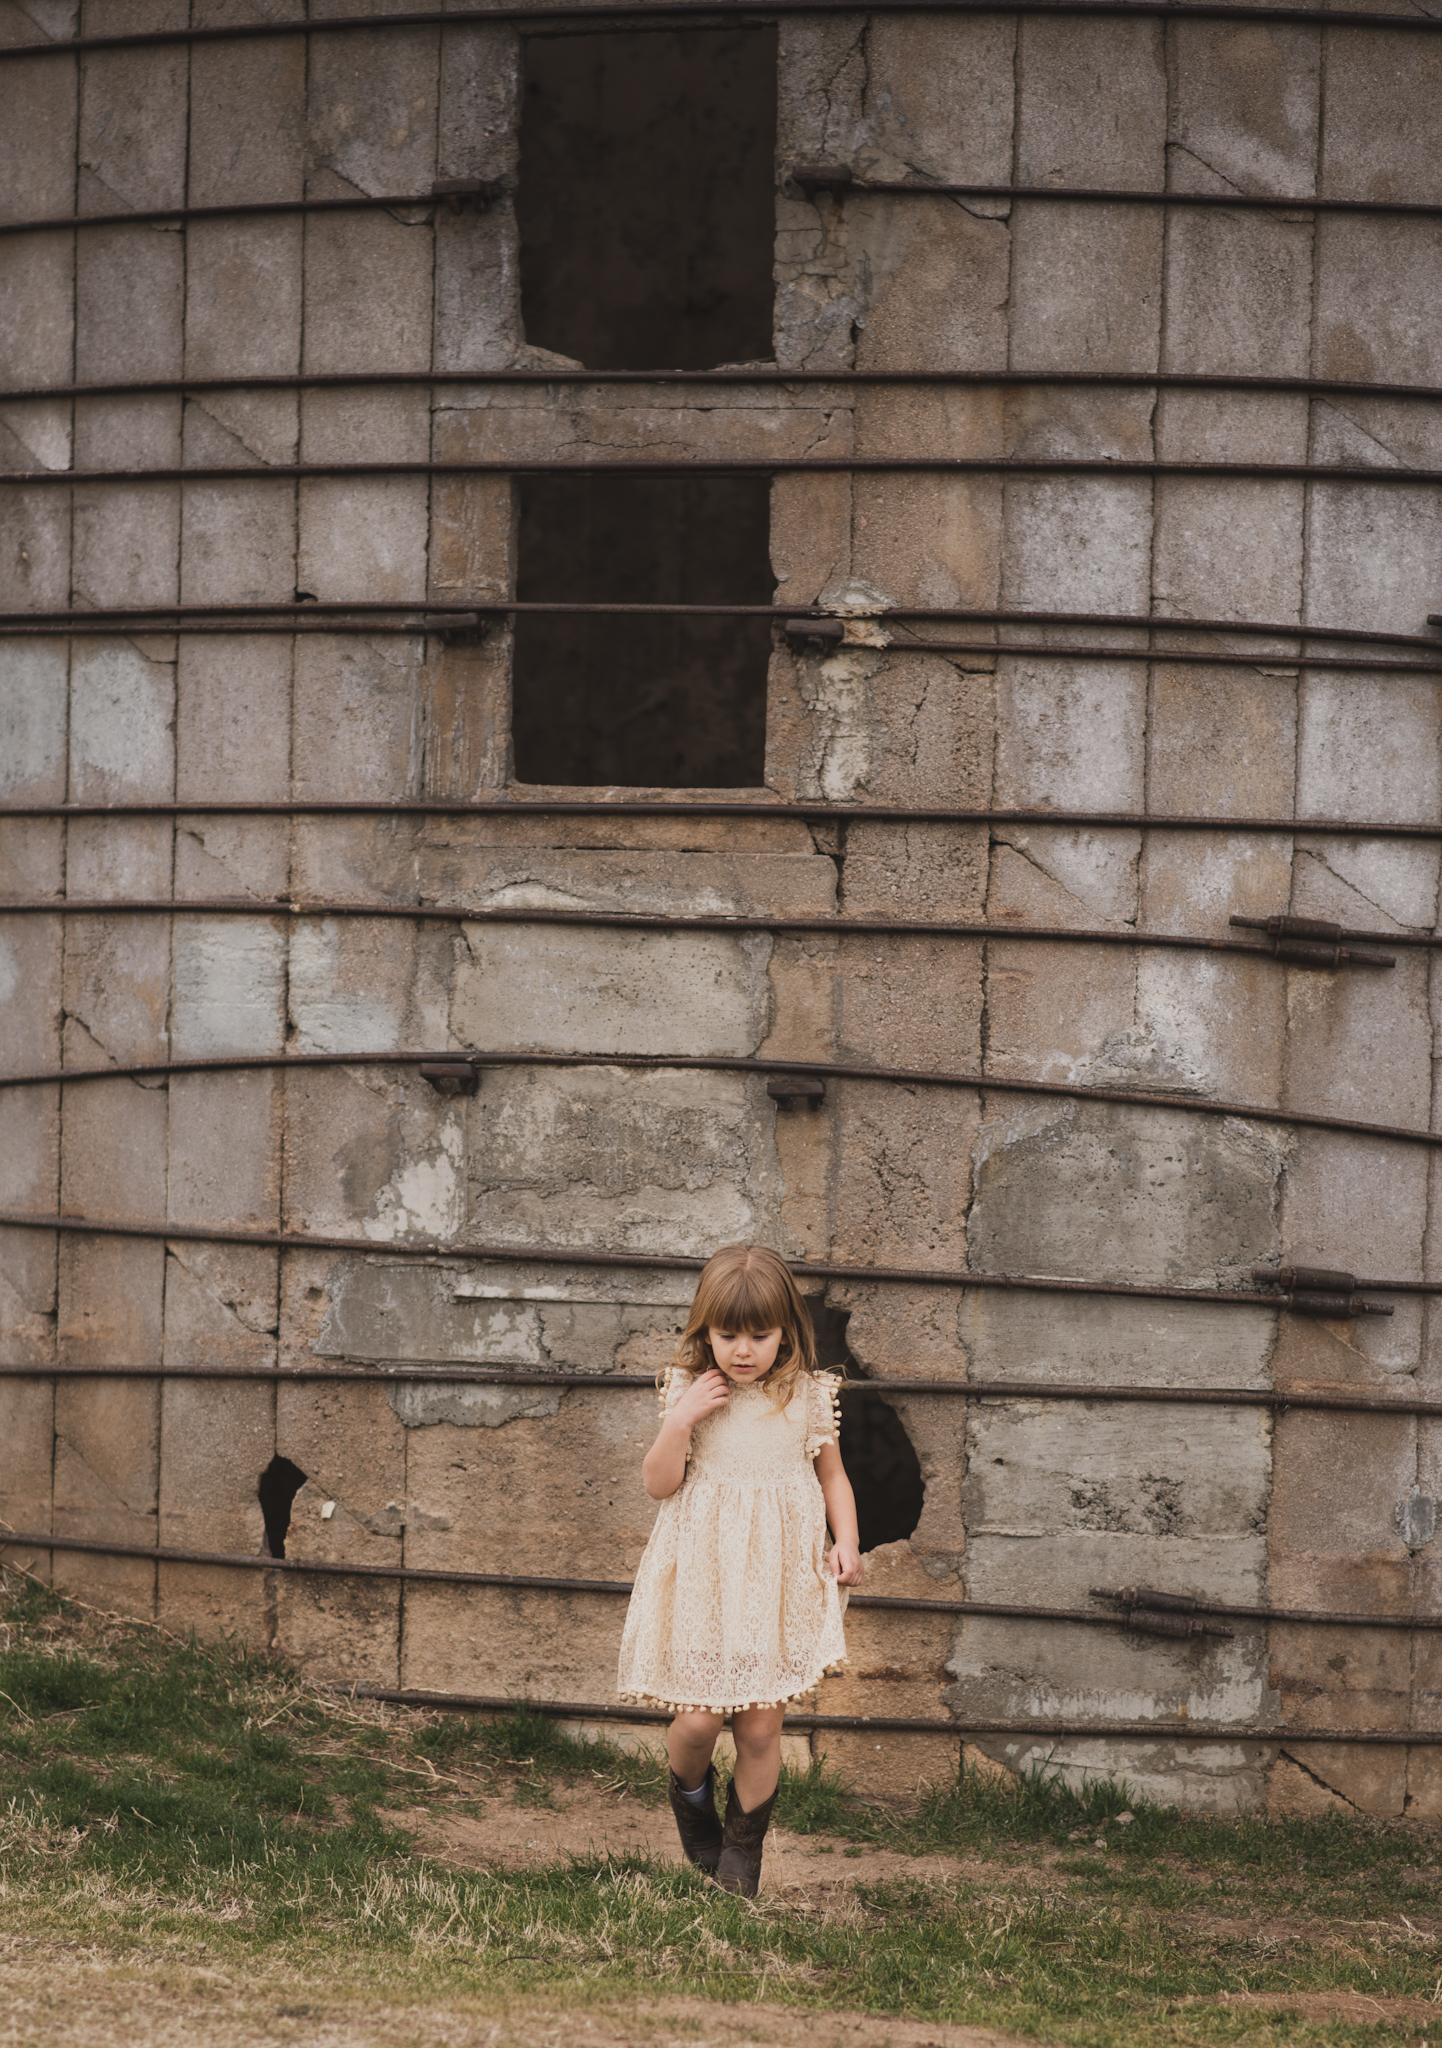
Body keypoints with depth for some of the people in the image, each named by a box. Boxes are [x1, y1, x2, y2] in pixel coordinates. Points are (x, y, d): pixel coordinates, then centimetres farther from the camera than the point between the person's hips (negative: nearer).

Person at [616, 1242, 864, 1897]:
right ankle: (691, 1795, 30)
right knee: (699, 1719, -4)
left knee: (760, 1726, -1)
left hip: (778, 1579, 0)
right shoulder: (689, 1391, -2)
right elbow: (659, 1484, -2)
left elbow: (833, 1477, 13)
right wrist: (681, 1421, -16)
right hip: (701, 1578, 0)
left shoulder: (808, 1398, 0)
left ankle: (743, 1849, 18)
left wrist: (846, 1542, -1)